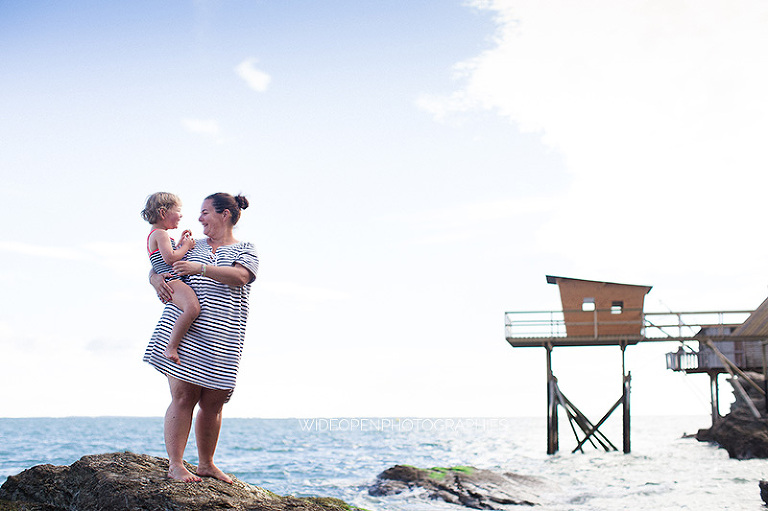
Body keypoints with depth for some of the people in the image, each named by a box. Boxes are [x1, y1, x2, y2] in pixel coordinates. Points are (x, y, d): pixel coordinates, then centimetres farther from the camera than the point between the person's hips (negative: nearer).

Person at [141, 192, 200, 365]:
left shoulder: (155, 235, 26)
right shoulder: (160, 234, -6)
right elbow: (170, 258, -19)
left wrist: (180, 243, 26)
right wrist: (186, 246, -5)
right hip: (171, 282, -11)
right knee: (192, 308, -34)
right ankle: (171, 348, -29)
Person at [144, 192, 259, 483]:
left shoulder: (245, 251, 10)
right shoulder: (191, 246, 18)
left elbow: (240, 276, -11)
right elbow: (157, 269, 19)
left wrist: (202, 268, -21)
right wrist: (158, 281, -5)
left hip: (221, 338, -1)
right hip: (183, 331, 1)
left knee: (213, 404, 4)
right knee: (183, 396, -9)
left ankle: (206, 464, 18)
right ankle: (175, 465, -6)